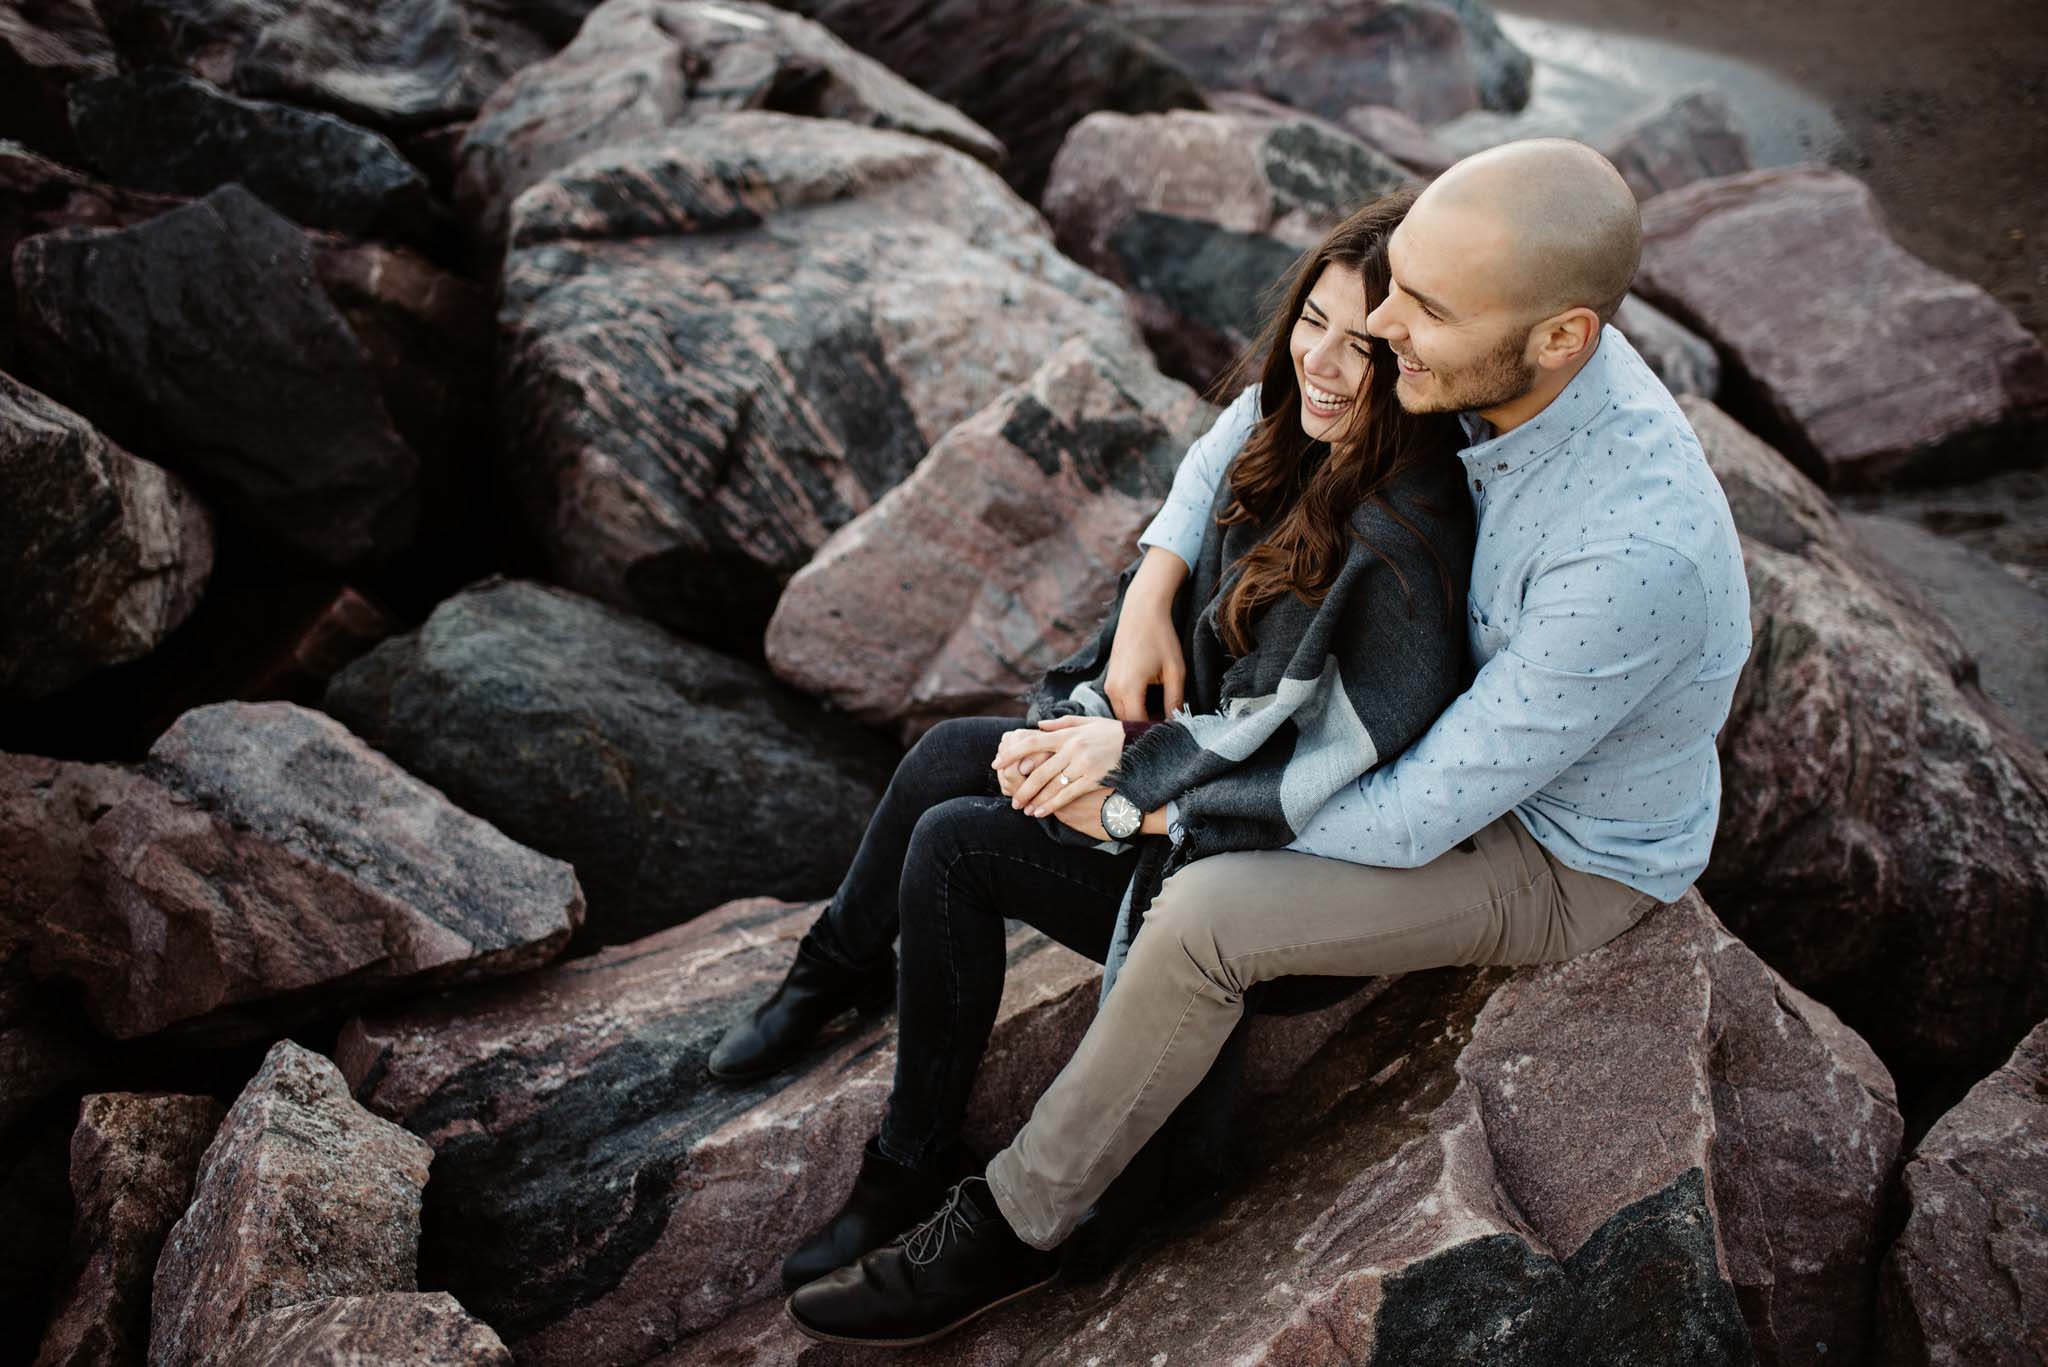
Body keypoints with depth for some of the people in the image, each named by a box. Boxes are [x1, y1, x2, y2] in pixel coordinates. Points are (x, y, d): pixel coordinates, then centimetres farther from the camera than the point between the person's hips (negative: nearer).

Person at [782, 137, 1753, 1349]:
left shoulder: (1632, 557, -43)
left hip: (1569, 865, -8)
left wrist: (1175, 807, -21)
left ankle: (1010, 1226, -2)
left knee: (1201, 918, -23)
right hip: (1496, 718, 8)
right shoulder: (1522, 356, -18)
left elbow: (1419, 820, -32)